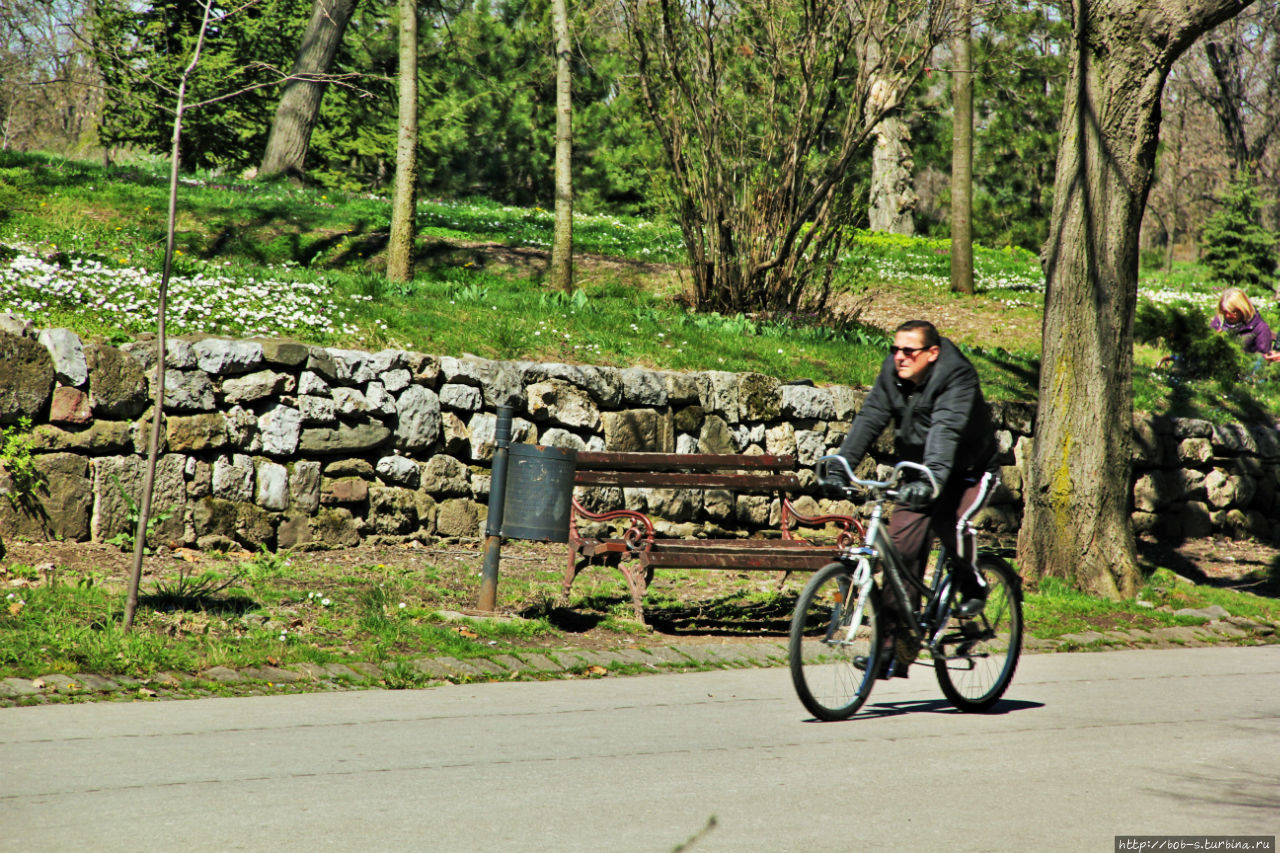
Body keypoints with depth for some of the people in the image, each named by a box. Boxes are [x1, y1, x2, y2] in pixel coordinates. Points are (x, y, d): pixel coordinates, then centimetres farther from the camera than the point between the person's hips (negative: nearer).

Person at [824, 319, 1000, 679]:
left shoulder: (958, 376, -26)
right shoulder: (892, 373, -7)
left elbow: (946, 430, -40)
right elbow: (870, 418, -14)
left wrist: (933, 478, -54)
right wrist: (842, 464, -27)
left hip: (970, 471, -5)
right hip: (917, 473, 5)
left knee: (951, 521, -34)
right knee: (903, 551, -7)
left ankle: (973, 587, -3)